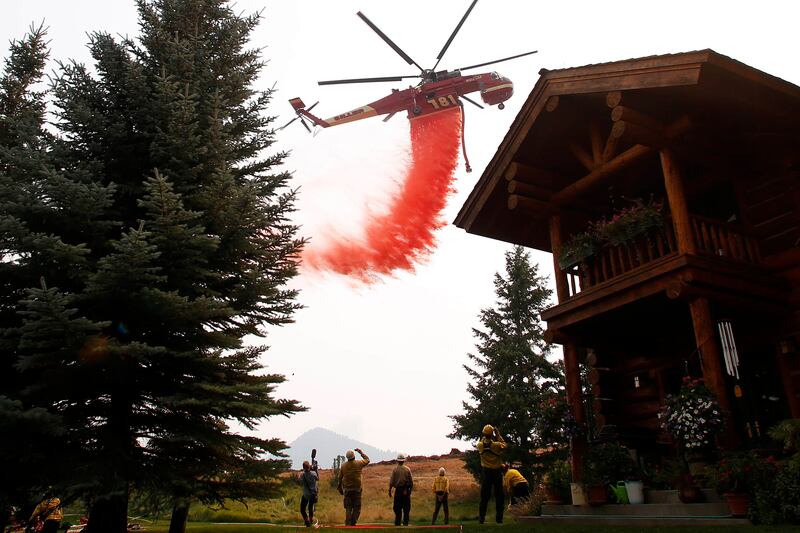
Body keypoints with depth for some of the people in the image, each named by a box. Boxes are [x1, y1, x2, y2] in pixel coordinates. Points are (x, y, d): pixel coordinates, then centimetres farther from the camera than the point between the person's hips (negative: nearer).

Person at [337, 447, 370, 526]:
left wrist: (340, 488, 21)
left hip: (347, 489, 2)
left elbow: (340, 478, 9)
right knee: (357, 507, 6)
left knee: (348, 508, 9)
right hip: (357, 489, -2)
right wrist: (361, 452, 21)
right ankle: (353, 523, -2)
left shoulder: (343, 466, 1)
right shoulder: (359, 463, -6)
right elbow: (367, 460, 13)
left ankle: (348, 524, 7)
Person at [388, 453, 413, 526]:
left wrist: (389, 491, 1)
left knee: (397, 508, 5)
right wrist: (410, 490, 12)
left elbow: (391, 481, -5)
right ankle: (405, 523, 7)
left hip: (398, 490, -1)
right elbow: (411, 482, 3)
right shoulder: (408, 469, 1)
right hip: (406, 491, 1)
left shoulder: (395, 469, -3)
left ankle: (397, 523, 2)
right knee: (406, 508, 9)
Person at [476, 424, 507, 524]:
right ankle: (499, 517, 7)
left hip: (486, 472, 2)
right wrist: (498, 435, 4)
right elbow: (504, 445, 5)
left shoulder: (481, 445, -9)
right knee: (499, 495, 8)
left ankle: (481, 517, 9)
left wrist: (483, 437, 18)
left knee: (484, 495, 9)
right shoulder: (497, 445, -16)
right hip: (497, 471, -2)